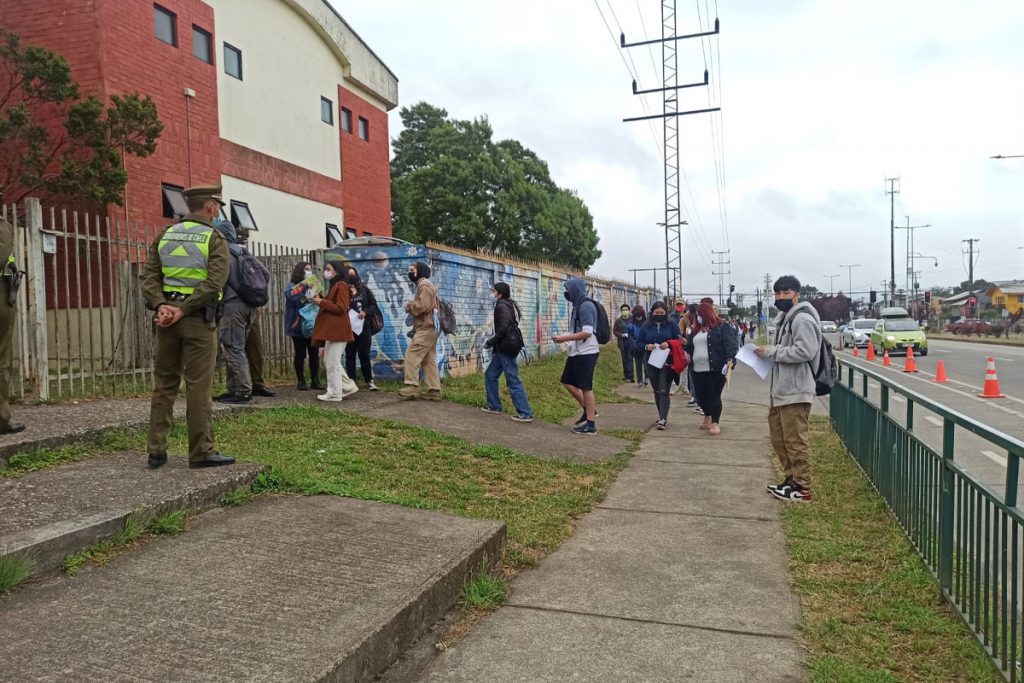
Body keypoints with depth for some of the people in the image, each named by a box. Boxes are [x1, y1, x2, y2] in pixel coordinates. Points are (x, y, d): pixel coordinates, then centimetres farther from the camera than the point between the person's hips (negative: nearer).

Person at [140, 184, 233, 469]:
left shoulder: (165, 236, 13)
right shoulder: (215, 239, -5)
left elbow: (149, 275, 4)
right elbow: (214, 282, -18)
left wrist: (161, 305, -7)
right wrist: (183, 310, -16)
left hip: (166, 317, 6)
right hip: (198, 318, -5)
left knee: (164, 384, 12)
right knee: (199, 387, -2)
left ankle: (156, 450, 14)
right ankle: (201, 452, 3)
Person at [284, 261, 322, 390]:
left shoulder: (312, 286, 18)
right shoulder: (292, 286, 0)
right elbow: (291, 296, -22)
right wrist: (304, 286, -20)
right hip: (298, 326, -5)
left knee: (314, 353, 3)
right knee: (300, 354, -1)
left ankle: (315, 381, 8)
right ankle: (301, 381, 6)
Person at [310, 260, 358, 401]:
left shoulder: (341, 286, -10)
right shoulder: (334, 285, 21)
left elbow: (341, 308, -18)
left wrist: (322, 302, -16)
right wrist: (320, 299, 7)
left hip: (337, 330, -11)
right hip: (331, 330, 11)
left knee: (332, 362, -6)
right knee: (329, 361, 13)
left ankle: (334, 393, 1)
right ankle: (348, 386, 17)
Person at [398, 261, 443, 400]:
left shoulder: (424, 285, -9)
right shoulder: (425, 284, 24)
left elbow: (423, 306, -22)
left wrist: (409, 306, -6)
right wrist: (412, 306, 6)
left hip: (426, 328, -10)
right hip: (429, 328, 10)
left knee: (412, 355, -12)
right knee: (429, 360, 8)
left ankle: (411, 386, -15)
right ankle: (434, 390, 8)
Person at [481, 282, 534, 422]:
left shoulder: (502, 306, -13)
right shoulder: (508, 305, 17)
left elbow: (503, 328, -22)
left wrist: (491, 342, -11)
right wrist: (493, 342, 13)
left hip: (506, 348, -10)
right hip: (503, 348, 10)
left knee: (513, 380, -8)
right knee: (490, 374, 17)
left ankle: (526, 413, -5)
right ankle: (494, 406, 24)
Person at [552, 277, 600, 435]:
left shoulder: (586, 306, -16)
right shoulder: (578, 305, 13)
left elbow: (587, 333, -23)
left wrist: (565, 338, -18)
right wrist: (564, 337, 3)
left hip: (586, 353, -10)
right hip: (577, 352, 10)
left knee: (586, 387, -2)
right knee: (567, 382, 14)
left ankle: (590, 424, 8)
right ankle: (588, 409, 26)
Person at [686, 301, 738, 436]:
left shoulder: (722, 327, -2)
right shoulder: (697, 329, 19)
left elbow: (731, 343, -12)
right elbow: (690, 346, 27)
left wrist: (730, 358, -25)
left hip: (716, 369, -6)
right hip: (698, 370, 6)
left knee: (714, 396, -3)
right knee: (700, 396, 10)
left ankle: (715, 423, 10)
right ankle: (708, 416, 35)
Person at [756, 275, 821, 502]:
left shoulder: (802, 319, -13)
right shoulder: (785, 318, 19)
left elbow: (804, 351, -24)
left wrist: (772, 351, -18)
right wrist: (769, 354, 9)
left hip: (795, 391, -11)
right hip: (782, 390, 11)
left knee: (795, 441, -5)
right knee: (779, 437, 16)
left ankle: (802, 488, 3)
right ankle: (792, 479, 27)